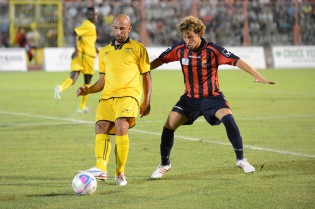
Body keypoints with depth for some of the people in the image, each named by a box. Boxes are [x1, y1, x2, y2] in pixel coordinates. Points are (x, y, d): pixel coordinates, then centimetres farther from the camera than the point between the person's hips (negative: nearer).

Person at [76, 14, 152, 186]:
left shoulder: (137, 48, 9)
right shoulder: (104, 52, 22)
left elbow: (146, 76, 10)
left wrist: (146, 102, 3)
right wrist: (88, 90, 6)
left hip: (128, 94, -5)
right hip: (107, 96, 5)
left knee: (121, 127, -25)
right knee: (101, 127, -18)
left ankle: (120, 173, -18)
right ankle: (101, 168, -31)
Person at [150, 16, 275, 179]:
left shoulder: (212, 50, -17)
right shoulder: (179, 49, -7)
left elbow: (237, 61, -22)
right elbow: (160, 60, 8)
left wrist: (258, 77, -31)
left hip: (212, 97, -3)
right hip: (190, 98, 3)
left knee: (228, 118, -28)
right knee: (169, 126, -8)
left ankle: (240, 160, -13)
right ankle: (164, 164, 14)